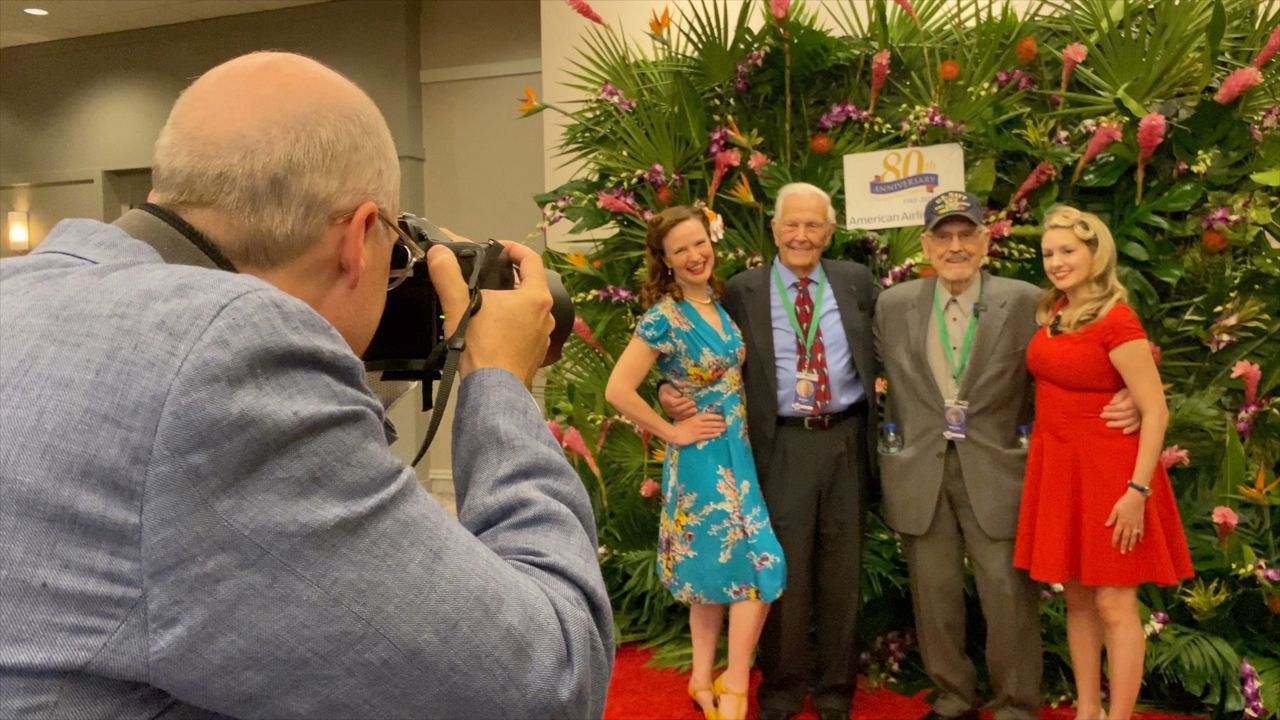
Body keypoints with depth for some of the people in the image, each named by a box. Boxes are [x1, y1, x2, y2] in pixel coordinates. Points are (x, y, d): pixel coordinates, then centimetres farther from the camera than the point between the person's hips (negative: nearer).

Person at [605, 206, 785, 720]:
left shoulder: (721, 303, 6)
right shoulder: (664, 317, -17)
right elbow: (618, 391, -22)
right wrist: (672, 432, -15)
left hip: (737, 452, 7)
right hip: (703, 457, -7)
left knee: (717, 568, 13)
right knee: (757, 562, -6)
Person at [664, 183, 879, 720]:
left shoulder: (856, 282, 8)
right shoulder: (743, 291, 1)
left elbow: (883, 352, 13)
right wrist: (674, 392, -11)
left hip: (846, 440, 2)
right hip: (783, 446, -2)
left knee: (841, 570, 12)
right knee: (785, 571, 6)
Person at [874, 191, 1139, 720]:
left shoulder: (1024, 302, -3)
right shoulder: (894, 305, 3)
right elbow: (887, 378, 10)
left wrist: (1122, 403, -16)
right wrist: (900, 437, 3)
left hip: (995, 472, -2)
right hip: (920, 473, 2)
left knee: (1009, 595, 4)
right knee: (934, 596, 13)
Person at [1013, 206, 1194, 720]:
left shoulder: (1116, 322, -16)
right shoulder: (1051, 311, 6)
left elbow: (1155, 411, -18)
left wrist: (1138, 490, -21)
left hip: (1106, 467, -7)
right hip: (1055, 465, 7)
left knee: (1114, 605, 1)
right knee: (1077, 599, 14)